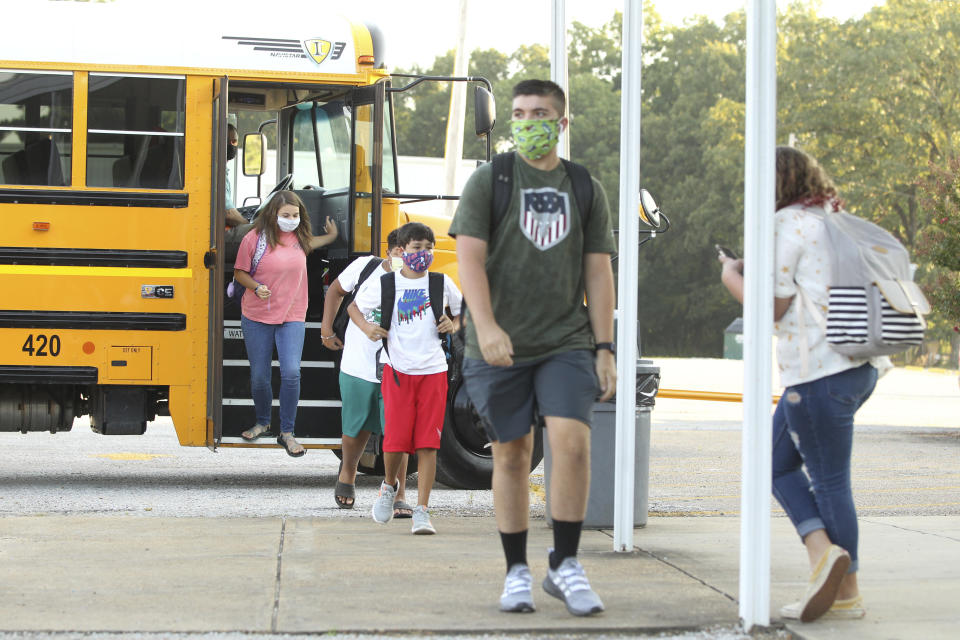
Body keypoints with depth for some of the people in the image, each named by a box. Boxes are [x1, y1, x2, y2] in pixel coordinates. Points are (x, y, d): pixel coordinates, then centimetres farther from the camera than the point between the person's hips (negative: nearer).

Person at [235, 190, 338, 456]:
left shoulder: (299, 238, 5)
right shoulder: (255, 239, -8)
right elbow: (239, 273, -1)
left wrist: (331, 236, 35)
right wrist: (256, 287, -17)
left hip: (292, 317, 2)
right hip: (257, 317, -2)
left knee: (291, 373, -13)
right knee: (259, 375, 6)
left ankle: (287, 433, -1)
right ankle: (262, 423, 31)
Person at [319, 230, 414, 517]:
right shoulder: (365, 266, -4)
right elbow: (336, 290, 14)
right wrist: (326, 329, 13)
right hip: (358, 367, 2)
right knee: (356, 429, 16)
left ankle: (399, 495, -1)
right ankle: (347, 473, 45)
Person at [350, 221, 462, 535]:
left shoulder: (442, 284, 7)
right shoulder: (383, 285, 3)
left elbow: (463, 311, 23)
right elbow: (355, 306, 17)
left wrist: (453, 325, 2)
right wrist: (366, 327, -1)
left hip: (433, 370, 1)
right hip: (398, 369, -1)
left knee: (428, 443, -4)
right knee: (395, 439, -4)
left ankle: (422, 511, -1)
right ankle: (389, 486, 28)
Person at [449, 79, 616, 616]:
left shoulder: (586, 190, 10)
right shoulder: (489, 181, 2)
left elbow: (598, 273, 9)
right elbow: (470, 256, -6)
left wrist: (605, 349, 3)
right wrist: (486, 325, -21)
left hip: (567, 342, 1)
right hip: (500, 347, -1)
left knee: (572, 441, -15)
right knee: (511, 455, 4)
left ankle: (565, 565, -3)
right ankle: (517, 572, 15)